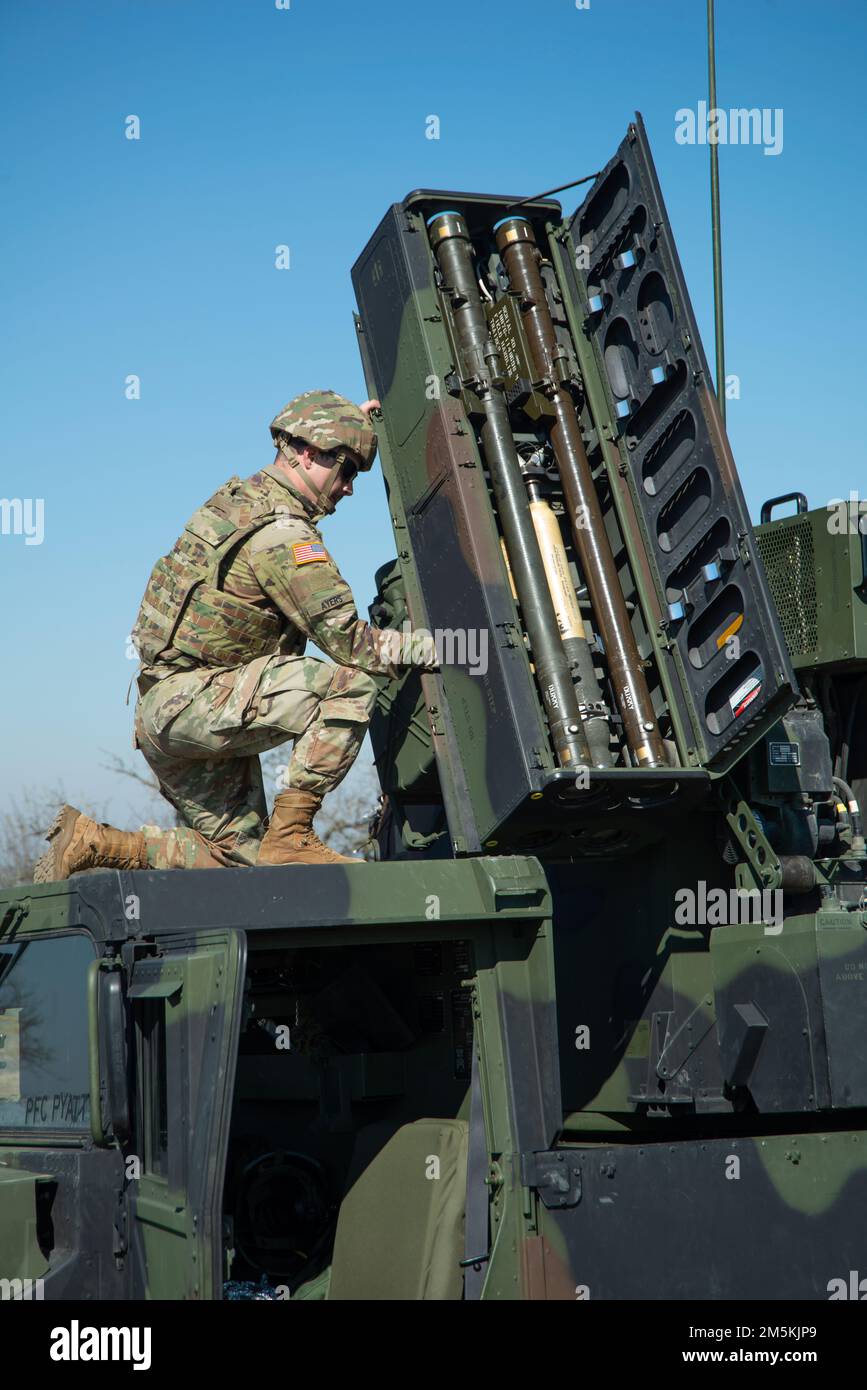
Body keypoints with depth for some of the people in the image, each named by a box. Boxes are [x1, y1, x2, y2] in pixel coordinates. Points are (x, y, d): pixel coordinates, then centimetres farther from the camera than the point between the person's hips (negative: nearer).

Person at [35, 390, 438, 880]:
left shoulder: (240, 496, 13)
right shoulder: (284, 536, -17)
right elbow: (346, 639, -17)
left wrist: (354, 419, 41)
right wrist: (432, 647, -9)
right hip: (191, 699, -10)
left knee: (238, 855, 12)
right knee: (351, 684, -22)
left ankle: (92, 843, 10)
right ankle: (290, 834, -17)